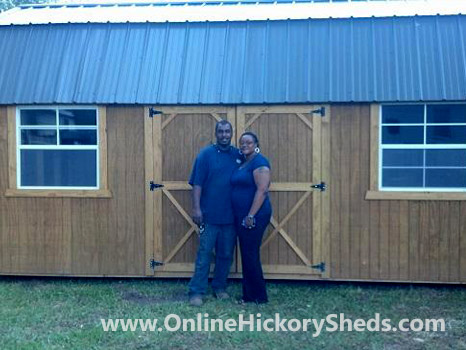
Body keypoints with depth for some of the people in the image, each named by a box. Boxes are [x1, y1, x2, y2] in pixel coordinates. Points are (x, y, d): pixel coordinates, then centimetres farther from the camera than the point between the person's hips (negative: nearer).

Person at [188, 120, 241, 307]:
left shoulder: (238, 155, 7)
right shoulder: (206, 154, -3)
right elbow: (197, 184, -6)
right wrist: (196, 208, -13)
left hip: (231, 215, 4)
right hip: (210, 215, -3)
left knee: (226, 254, 12)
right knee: (204, 254, -1)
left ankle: (220, 287, 26)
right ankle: (196, 292, 5)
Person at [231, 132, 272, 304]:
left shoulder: (259, 162, -12)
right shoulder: (243, 163, 16)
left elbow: (262, 190, -20)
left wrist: (251, 216, -22)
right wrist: (243, 217, 14)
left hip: (254, 217, -9)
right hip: (242, 216, 9)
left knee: (250, 255, -4)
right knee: (247, 255, 12)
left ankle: (258, 296, 7)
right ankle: (249, 295, 21)